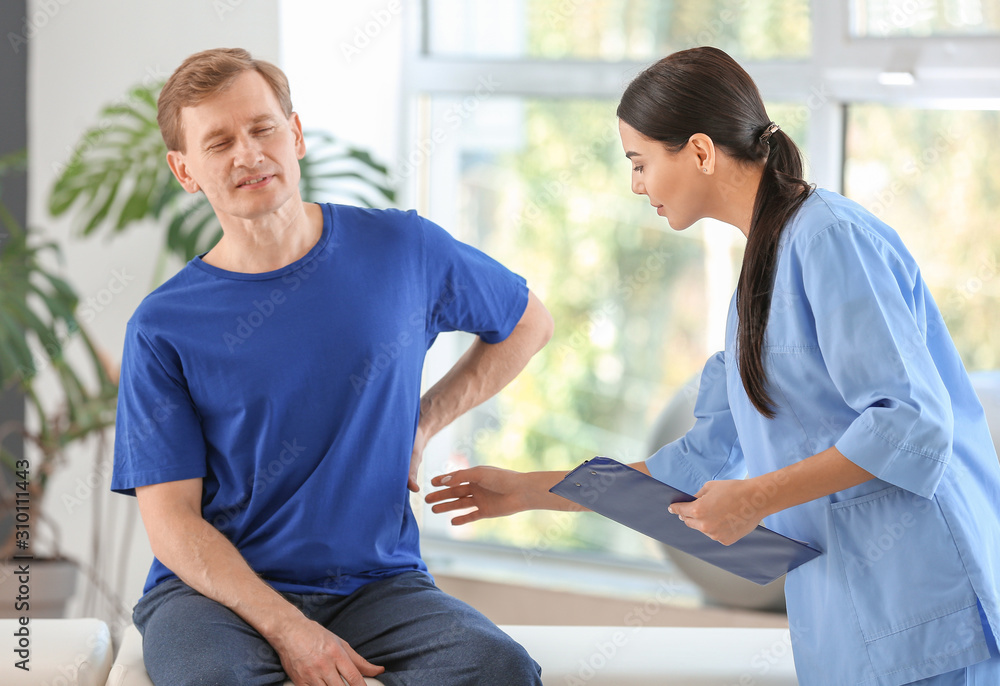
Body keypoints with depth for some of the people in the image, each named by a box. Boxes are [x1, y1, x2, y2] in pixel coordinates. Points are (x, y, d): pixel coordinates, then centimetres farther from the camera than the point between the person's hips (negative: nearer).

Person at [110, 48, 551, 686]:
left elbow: (529, 323, 23)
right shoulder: (164, 328, -3)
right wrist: (288, 630, -19)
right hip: (216, 589, -2)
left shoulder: (404, 250, 4)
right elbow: (172, 524, -5)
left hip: (376, 581, 3)